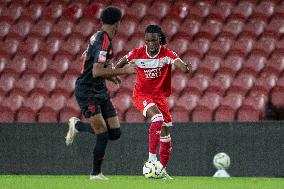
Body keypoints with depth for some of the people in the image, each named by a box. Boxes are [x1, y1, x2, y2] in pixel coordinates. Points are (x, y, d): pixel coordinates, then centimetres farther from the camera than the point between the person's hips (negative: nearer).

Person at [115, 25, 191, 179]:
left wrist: (185, 68, -54)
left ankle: (162, 169, 18)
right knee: (157, 118, -29)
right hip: (141, 95, -3)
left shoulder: (167, 53, -14)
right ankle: (152, 159, -26)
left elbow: (180, 65, -32)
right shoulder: (137, 54, -13)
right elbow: (119, 65, 4)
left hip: (160, 95, 3)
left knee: (166, 129, 4)